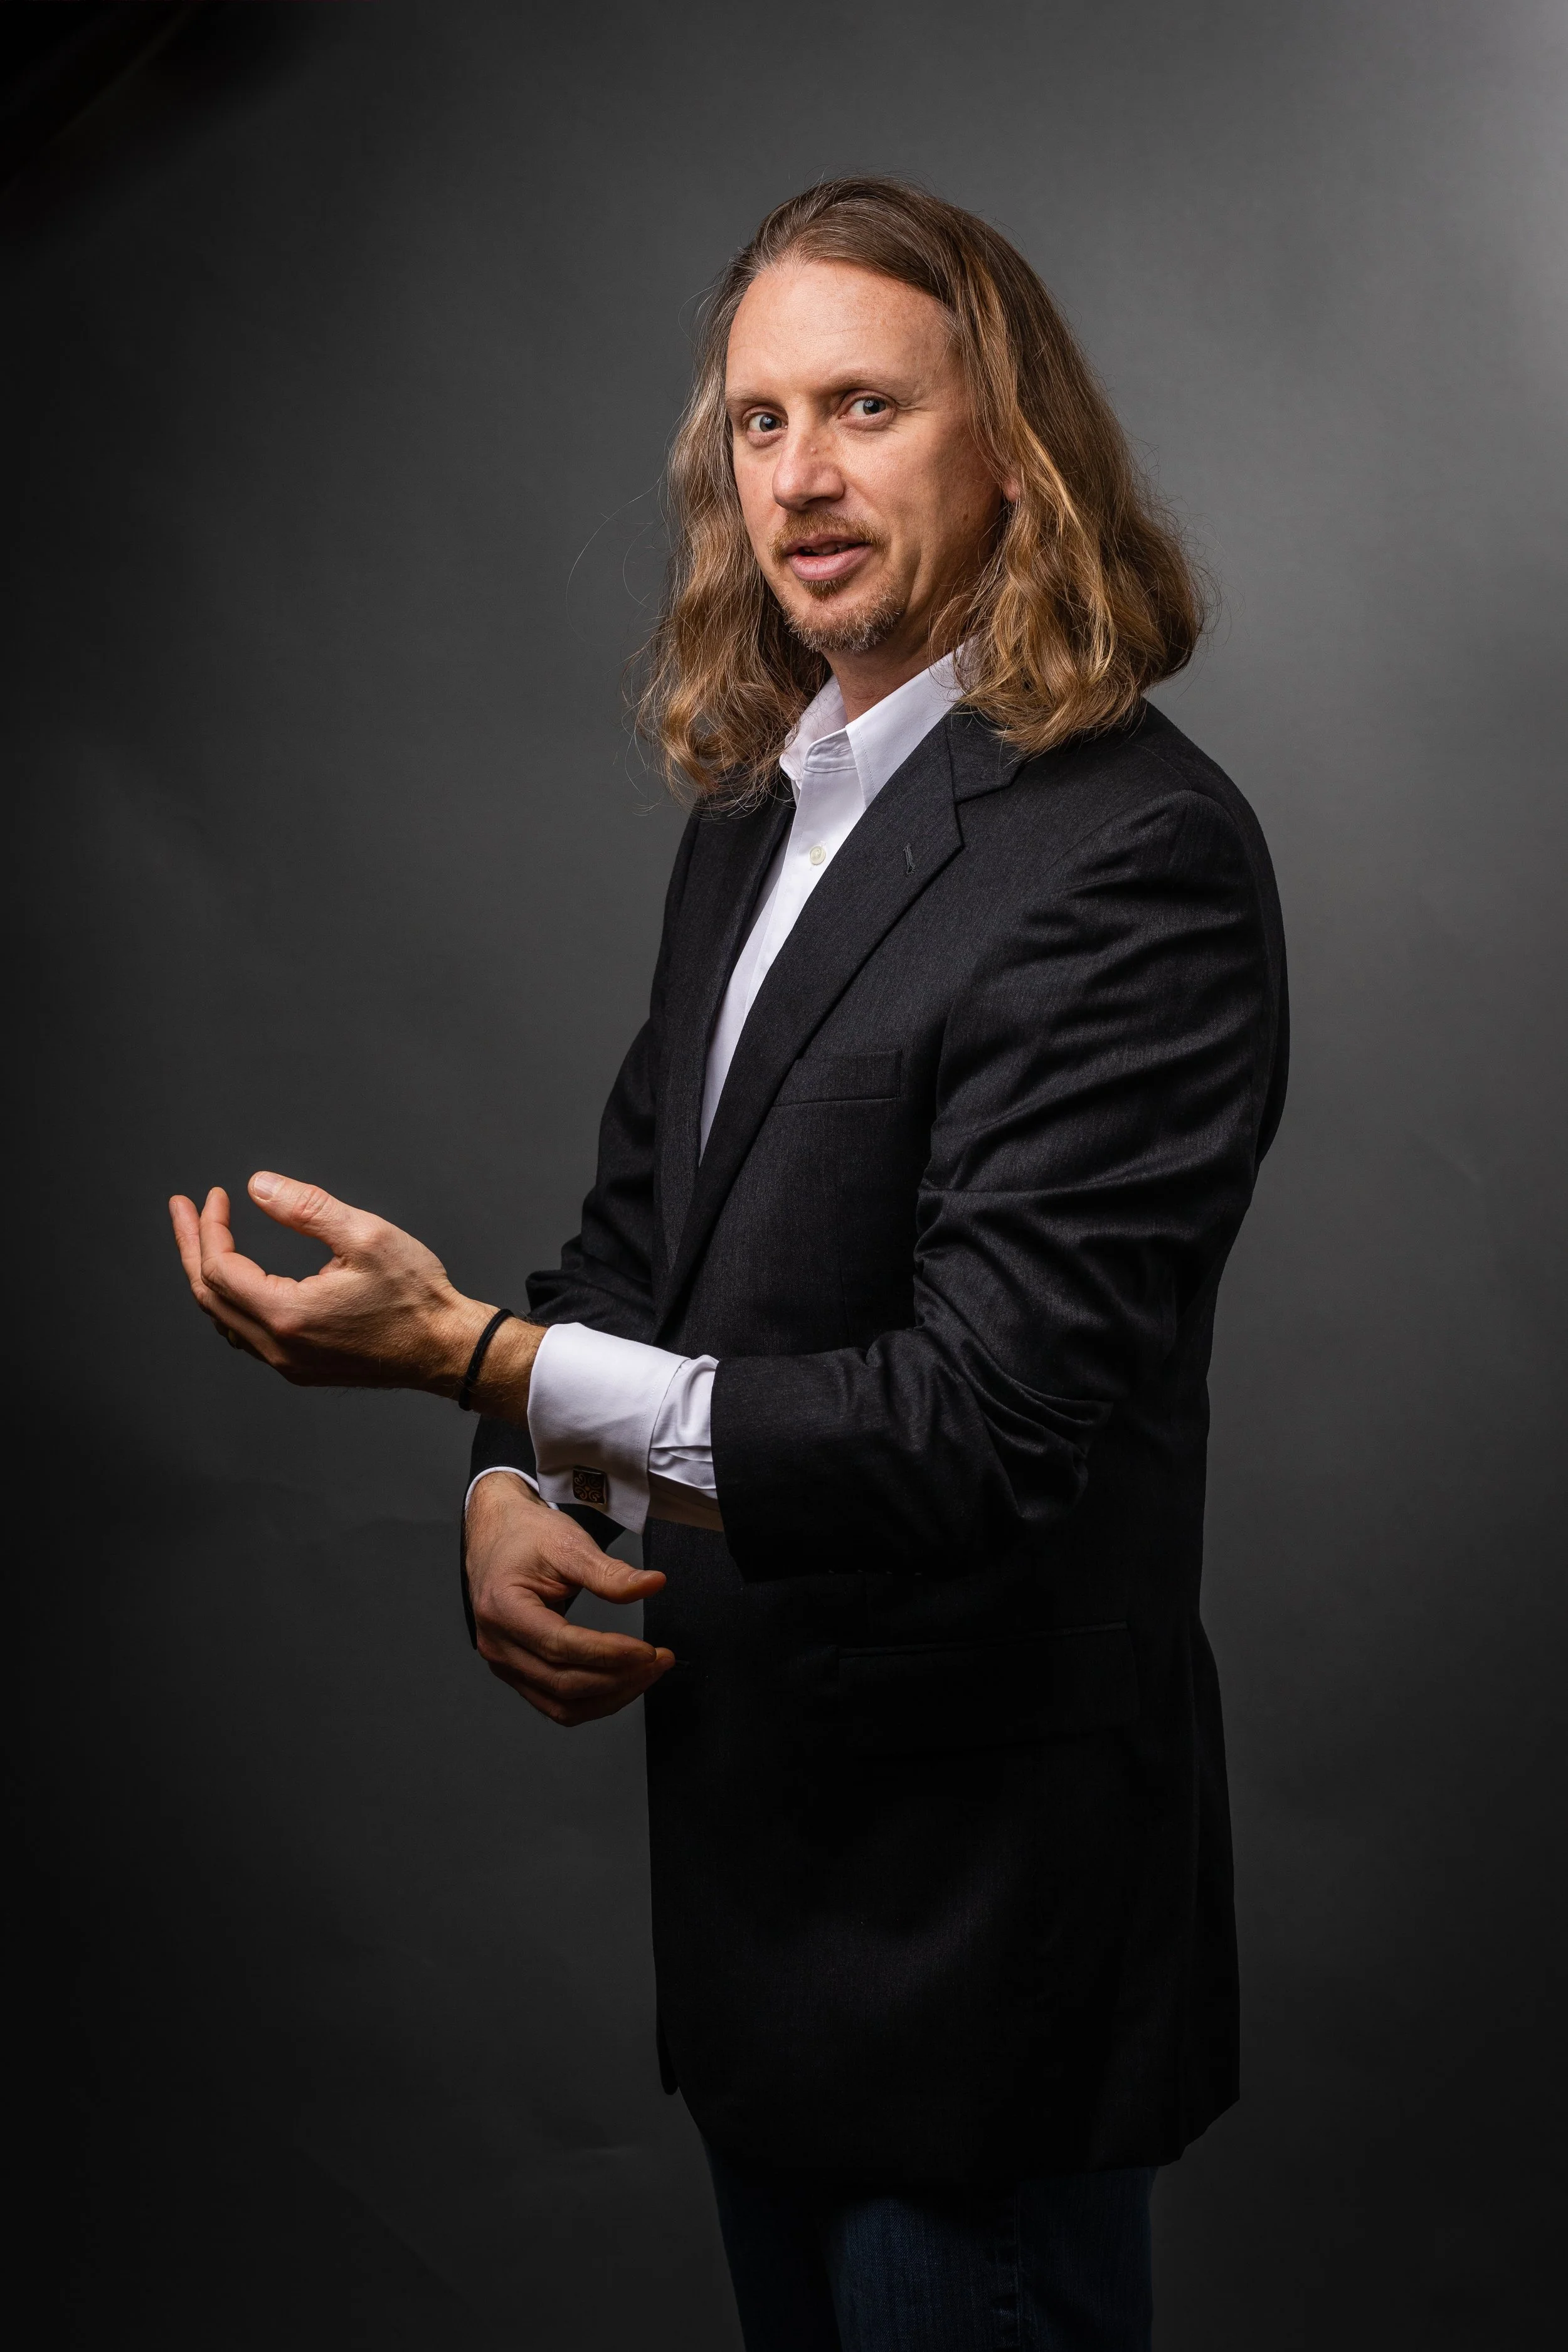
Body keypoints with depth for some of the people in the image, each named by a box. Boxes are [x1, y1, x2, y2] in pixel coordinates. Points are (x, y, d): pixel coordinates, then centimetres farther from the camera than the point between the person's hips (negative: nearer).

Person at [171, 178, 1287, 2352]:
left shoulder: (1132, 850, -21)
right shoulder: (754, 811, 8)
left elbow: (988, 1416, -25)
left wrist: (473, 1354, -27)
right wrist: (515, 1486, -5)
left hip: (971, 1884, -8)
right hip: (745, 1821, 8)